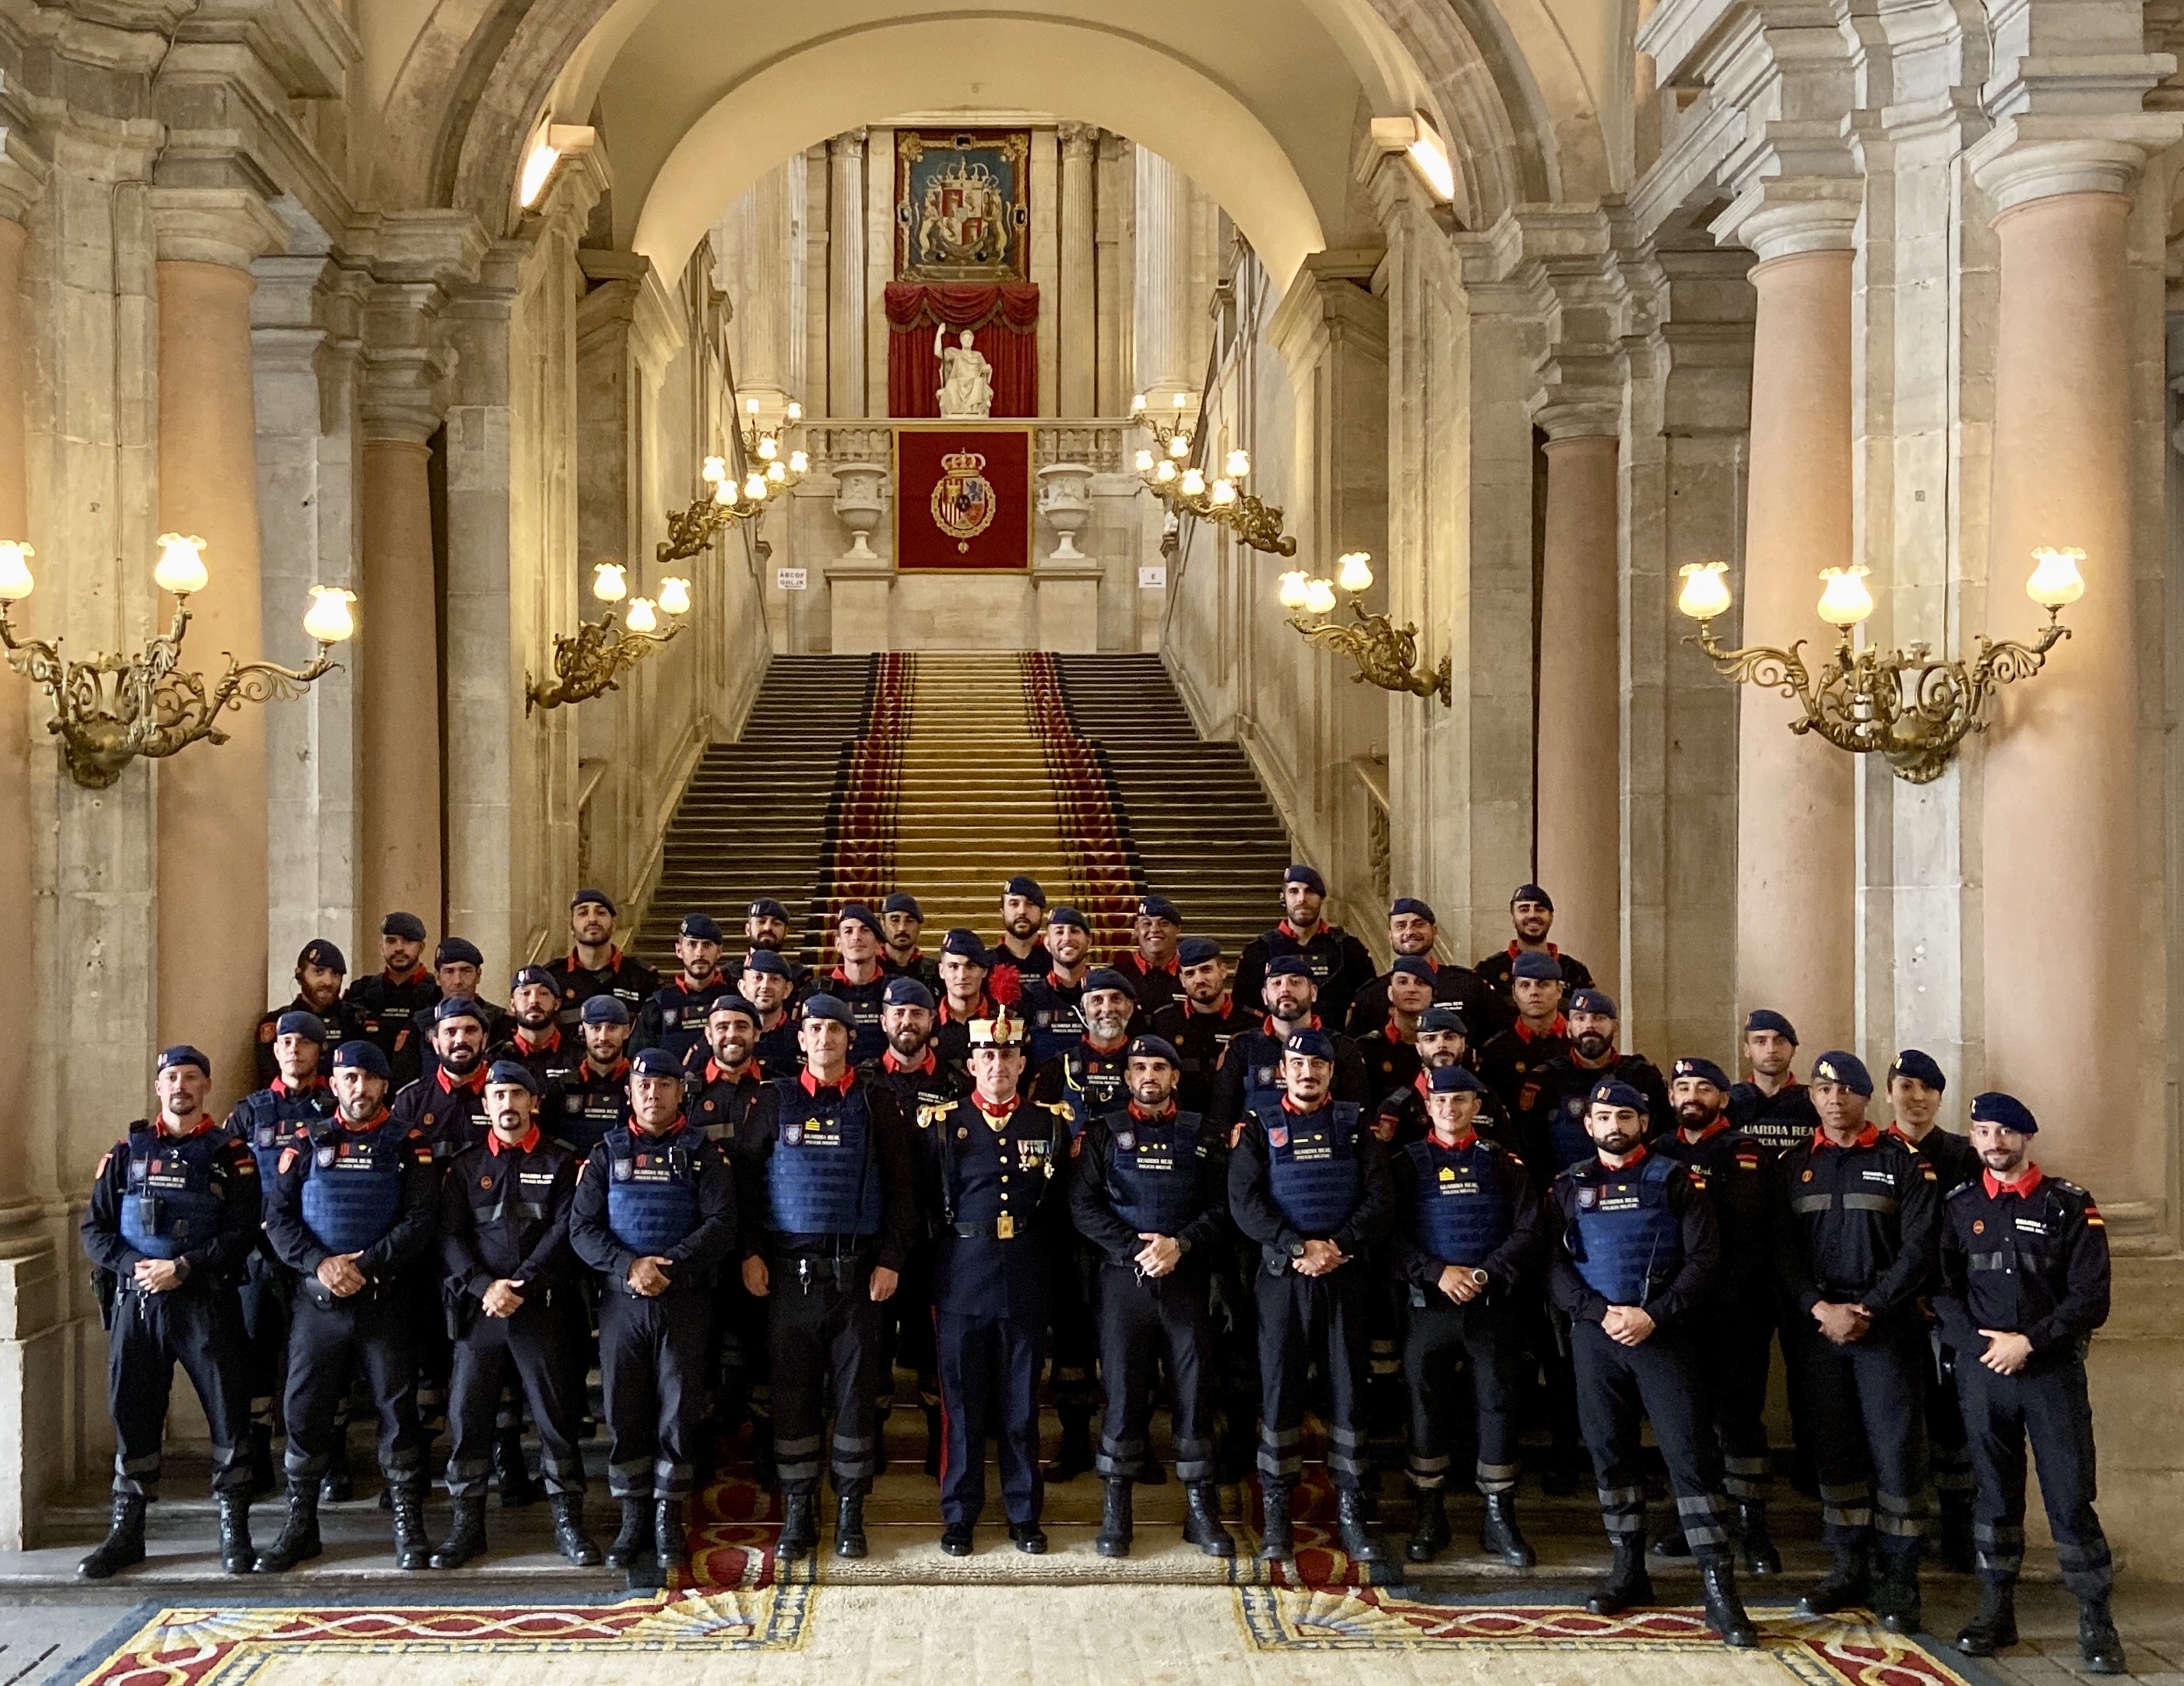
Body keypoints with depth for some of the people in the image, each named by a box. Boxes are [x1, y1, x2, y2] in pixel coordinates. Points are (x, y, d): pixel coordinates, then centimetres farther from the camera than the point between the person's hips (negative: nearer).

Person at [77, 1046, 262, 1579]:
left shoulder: (230, 1155, 3)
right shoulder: (127, 1152, 11)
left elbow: (243, 1233, -5)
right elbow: (94, 1227, 7)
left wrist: (183, 1268, -15)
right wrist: (132, 1266, -10)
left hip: (207, 1301, -2)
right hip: (135, 1301, 3)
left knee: (228, 1410, -2)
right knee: (132, 1413, 8)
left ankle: (234, 1529, 9)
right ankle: (126, 1531, 20)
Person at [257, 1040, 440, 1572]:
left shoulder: (408, 1144, 2)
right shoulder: (308, 1144, 8)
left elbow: (421, 1220, -6)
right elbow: (279, 1216, 1)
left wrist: (365, 1265, -16)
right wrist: (321, 1264, -14)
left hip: (387, 1300, -2)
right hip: (317, 1301, 2)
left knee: (397, 1408, 2)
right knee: (304, 1408, 5)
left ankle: (409, 1526, 12)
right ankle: (300, 1525, 19)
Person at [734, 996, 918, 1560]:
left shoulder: (876, 1103, 4)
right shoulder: (775, 1101, 6)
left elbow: (902, 1186, 3)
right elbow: (744, 1178, 6)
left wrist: (891, 1259, -3)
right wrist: (750, 1253, -2)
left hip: (858, 1269, 0)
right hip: (789, 1268, 1)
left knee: (855, 1388, 3)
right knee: (792, 1389, 4)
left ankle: (850, 1512, 14)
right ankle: (797, 1511, 14)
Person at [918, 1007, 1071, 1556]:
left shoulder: (1051, 1124, 5)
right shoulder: (941, 1124, 1)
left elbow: (1061, 1204, 10)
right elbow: (923, 1202, 6)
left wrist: (1033, 1240, 3)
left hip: (1026, 1279, 1)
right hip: (961, 1279, -1)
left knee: (1022, 1402, 8)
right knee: (962, 1402, 6)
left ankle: (1024, 1514, 19)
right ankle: (959, 1516, 16)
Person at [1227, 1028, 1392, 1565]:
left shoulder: (1355, 1125, 9)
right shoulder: (1260, 1126, 5)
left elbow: (1378, 1198, -1)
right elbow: (1245, 1200, -7)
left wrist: (1339, 1247, -14)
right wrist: (1299, 1246, -17)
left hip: (1345, 1274, 1)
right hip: (1282, 1274, -1)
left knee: (1349, 1388, 3)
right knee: (1279, 1388, 1)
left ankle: (1351, 1512, 11)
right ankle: (1277, 1512, 10)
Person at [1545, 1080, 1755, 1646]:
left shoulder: (1673, 1180, 4)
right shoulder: (1569, 1186, 9)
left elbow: (1704, 1259, -3)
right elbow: (1555, 1265, 3)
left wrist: (1654, 1315, -13)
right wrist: (1599, 1313, -13)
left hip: (1663, 1336, -2)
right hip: (1594, 1337, 3)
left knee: (1691, 1453, -7)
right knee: (1609, 1451, 8)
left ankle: (1719, 1591, -5)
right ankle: (1628, 1568, 22)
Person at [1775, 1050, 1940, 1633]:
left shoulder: (1904, 1162, 2)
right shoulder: (1795, 1165, 10)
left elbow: (1917, 1251, -5)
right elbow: (1783, 1250, 4)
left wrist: (1868, 1311, -13)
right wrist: (1820, 1309, -11)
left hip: (1888, 1325, -2)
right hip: (1816, 1326, 3)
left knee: (1893, 1448, -3)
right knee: (1833, 1448, 6)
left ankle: (1898, 1577, 5)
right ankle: (1850, 1566, 16)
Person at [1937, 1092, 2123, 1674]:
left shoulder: (2071, 1206, 0)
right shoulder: (1958, 1206, 7)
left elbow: (2091, 1298, -5)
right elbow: (1942, 1289, 4)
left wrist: (2029, 1342, -13)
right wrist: (1981, 1344, -10)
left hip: (2054, 1370, -2)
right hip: (1981, 1371, 2)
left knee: (2070, 1496, -3)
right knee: (1995, 1493, 9)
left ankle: (2097, 1621, 7)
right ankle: (1997, 1612, 17)